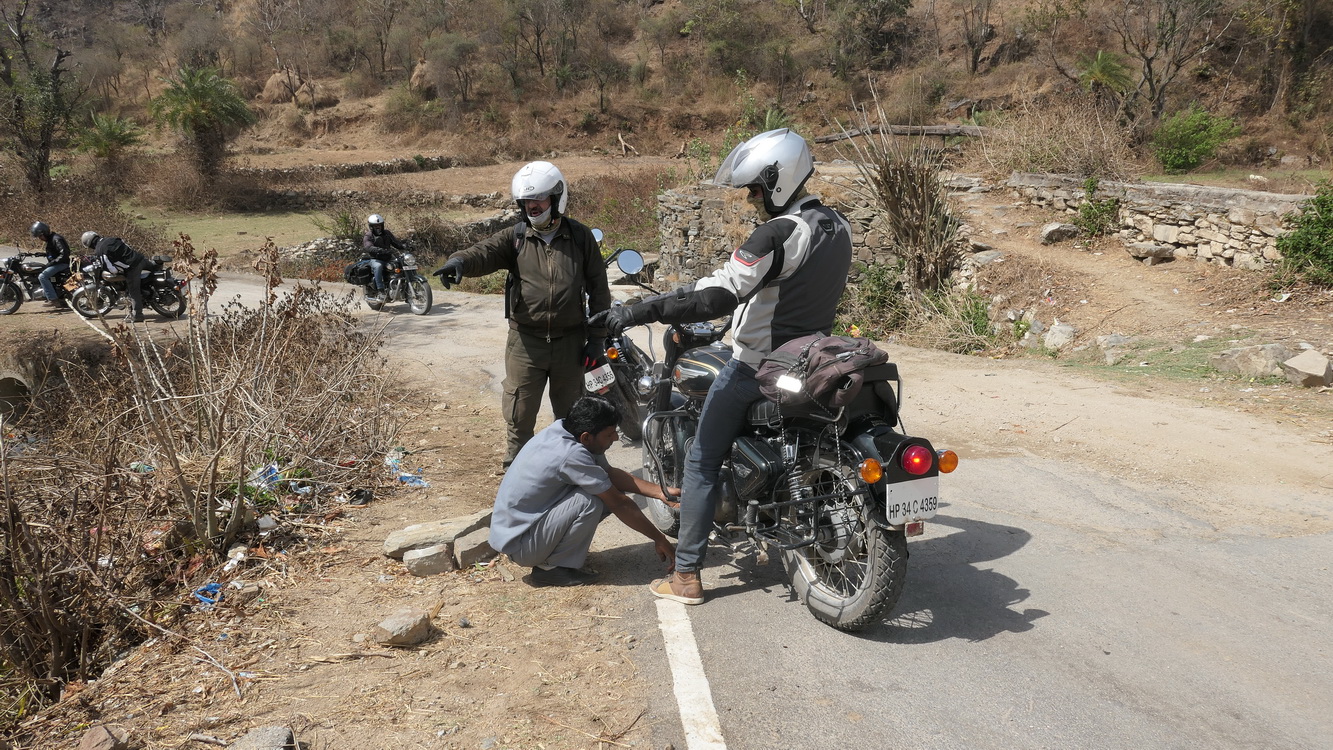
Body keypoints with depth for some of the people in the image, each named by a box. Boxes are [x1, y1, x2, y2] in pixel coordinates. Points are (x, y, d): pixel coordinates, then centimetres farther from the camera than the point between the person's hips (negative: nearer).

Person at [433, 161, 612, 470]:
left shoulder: (580, 237, 1)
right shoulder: (515, 237, 0)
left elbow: (598, 289, 3)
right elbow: (485, 252, -19)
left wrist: (597, 337, -1)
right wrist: (460, 261, -43)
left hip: (570, 341, 0)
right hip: (526, 341, 0)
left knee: (571, 416, 16)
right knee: (520, 415, 4)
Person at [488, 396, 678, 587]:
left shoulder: (563, 428, -3)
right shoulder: (571, 454, -28)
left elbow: (611, 473, 7)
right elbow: (619, 504, -20)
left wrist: (660, 492, 1)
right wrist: (659, 539, -9)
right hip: (518, 545, -9)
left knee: (608, 491, 2)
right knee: (591, 501, -25)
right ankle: (551, 568, -7)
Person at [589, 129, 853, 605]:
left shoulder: (777, 233, -22)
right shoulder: (839, 227, 4)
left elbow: (717, 296, -31)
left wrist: (637, 312, -30)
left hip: (757, 367, -8)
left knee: (702, 462, 3)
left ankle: (686, 576, 6)